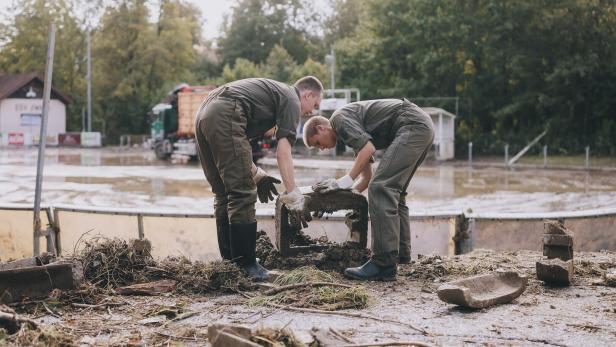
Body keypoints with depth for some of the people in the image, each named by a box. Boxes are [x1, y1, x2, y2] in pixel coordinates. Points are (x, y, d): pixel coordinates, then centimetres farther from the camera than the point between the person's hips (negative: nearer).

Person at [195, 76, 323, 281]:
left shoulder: (272, 91, 33)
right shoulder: (291, 99, 8)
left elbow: (235, 146, 32)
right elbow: (283, 152, -5)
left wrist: (256, 174, 31)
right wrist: (293, 194, -4)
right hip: (224, 117, -10)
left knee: (224, 195, 15)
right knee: (243, 195, -4)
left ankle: (230, 262, 21)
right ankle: (245, 265, 1)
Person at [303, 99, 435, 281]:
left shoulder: (339, 118, 0)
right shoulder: (355, 132, 28)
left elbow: (368, 148, -16)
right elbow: (367, 177, 30)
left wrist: (345, 181, -11)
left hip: (412, 125, -11)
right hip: (424, 125, 11)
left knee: (381, 188, -16)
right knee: (393, 191, 20)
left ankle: (384, 265, -20)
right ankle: (401, 252, 26)